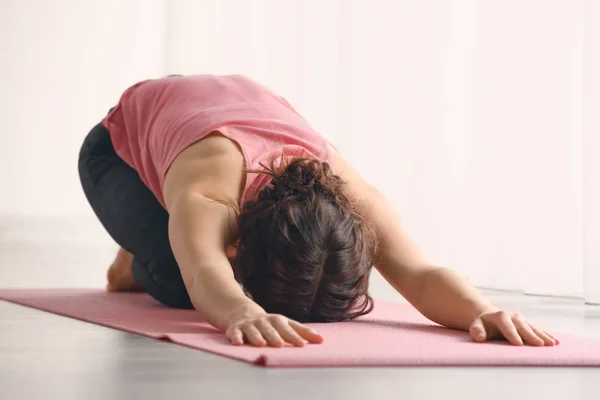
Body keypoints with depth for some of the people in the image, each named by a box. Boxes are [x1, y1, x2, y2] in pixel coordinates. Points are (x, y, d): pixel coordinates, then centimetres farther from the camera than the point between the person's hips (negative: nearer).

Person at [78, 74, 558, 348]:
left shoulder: (350, 192, -39)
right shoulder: (205, 195, -51)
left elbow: (419, 272, -50)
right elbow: (203, 277, -71)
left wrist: (483, 311, -71)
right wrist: (243, 313, -94)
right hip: (124, 141, -5)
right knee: (177, 279, -32)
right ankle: (137, 266, 9)